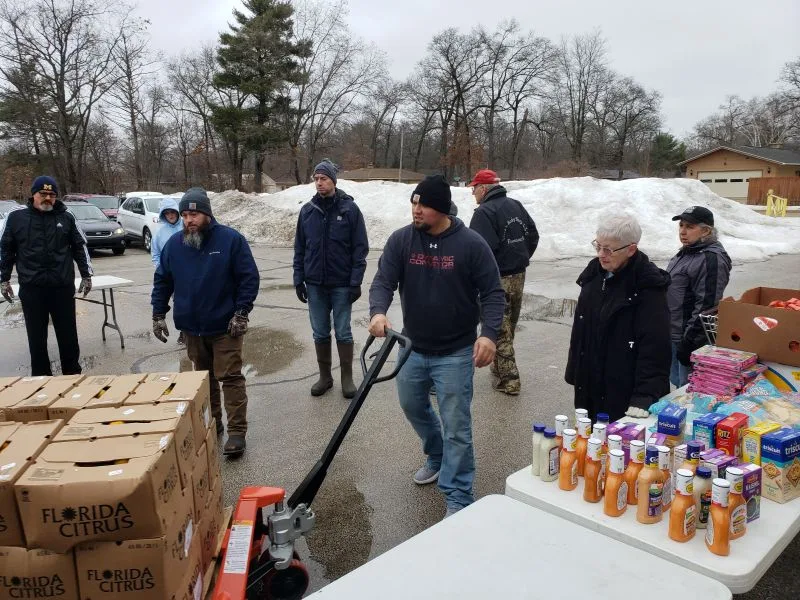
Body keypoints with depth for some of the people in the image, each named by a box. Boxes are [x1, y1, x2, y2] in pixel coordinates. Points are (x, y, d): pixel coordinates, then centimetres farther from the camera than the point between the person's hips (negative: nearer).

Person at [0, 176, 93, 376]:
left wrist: (86, 275, 5)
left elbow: (80, 247, 9)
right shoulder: (16, 218, 4)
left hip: (63, 286, 0)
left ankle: (72, 374, 20)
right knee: (37, 337, 7)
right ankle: (41, 377, 18)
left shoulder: (66, 218, 4)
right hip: (31, 288, 0)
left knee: (68, 334, 7)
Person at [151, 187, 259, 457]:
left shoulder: (231, 239, -10)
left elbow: (249, 278, -10)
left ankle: (236, 431, 2)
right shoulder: (174, 244, 3)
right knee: (203, 378, 16)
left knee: (230, 378, -3)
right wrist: (158, 315, 6)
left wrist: (241, 313, -14)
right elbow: (162, 281, 11)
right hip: (191, 327, 5)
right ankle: (211, 424, 31)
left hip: (225, 326, -5)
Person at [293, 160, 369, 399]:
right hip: (315, 284, 3)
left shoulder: (350, 209, -5)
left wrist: (356, 282, -11)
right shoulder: (307, 210, 4)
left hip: (342, 284, -3)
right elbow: (300, 248, 8)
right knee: (320, 333, 11)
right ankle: (325, 376, 25)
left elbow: (360, 248, -6)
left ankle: (347, 378, 19)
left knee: (343, 333, 6)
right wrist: (299, 279, 2)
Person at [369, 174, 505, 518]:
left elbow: (492, 293, -10)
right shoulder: (401, 240, -5)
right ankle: (436, 457, 49)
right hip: (413, 348, 5)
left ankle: (459, 499, 13)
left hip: (455, 353, -4)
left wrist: (489, 333, -24)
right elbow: (383, 281, -11)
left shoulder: (471, 244, -13)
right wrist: (378, 312, -32)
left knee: (456, 426, -1)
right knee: (412, 406, 22)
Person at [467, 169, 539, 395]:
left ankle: (508, 379, 5)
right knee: (509, 327, 19)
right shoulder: (516, 206, 9)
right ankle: (501, 367, 34)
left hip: (497, 280, -8)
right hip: (519, 275, 8)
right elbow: (533, 235, 15)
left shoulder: (484, 212, -17)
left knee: (499, 330, 1)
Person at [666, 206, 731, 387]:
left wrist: (689, 341, -22)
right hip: (673, 334, 9)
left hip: (692, 338, -9)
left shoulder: (712, 259, -18)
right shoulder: (687, 252, 12)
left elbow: (706, 306, -22)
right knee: (676, 382, 20)